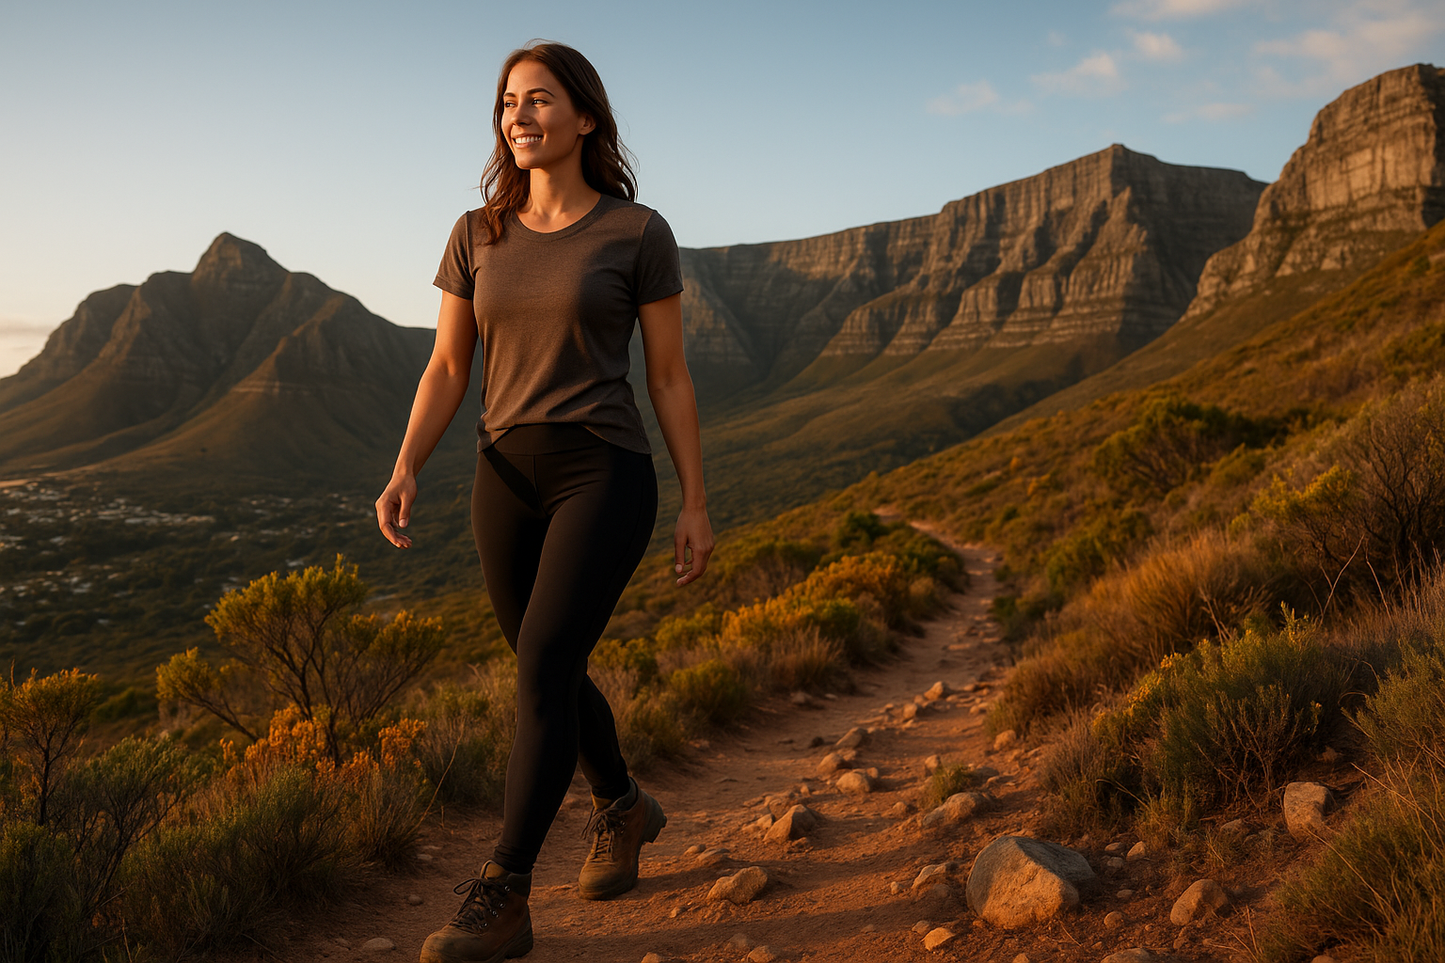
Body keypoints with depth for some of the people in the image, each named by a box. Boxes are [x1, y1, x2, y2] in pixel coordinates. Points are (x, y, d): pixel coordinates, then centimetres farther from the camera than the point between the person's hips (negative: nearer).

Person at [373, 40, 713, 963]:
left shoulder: (639, 232, -1)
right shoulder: (478, 235, 8)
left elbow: (670, 376, 1)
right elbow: (447, 370, 7)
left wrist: (697, 504, -2)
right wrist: (405, 472, -8)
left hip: (605, 475, -5)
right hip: (509, 479, 5)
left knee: (543, 669, -19)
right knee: (552, 676, 13)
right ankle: (625, 806, 40)